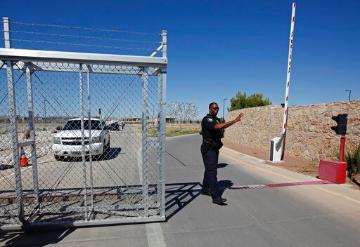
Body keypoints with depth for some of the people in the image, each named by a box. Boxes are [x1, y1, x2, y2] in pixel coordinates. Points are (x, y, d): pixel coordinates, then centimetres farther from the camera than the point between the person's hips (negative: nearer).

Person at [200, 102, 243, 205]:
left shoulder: (216, 120, 13)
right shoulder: (207, 119, -16)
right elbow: (217, 127, -33)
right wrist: (235, 120, -36)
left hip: (215, 148, 9)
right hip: (208, 149, -9)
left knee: (209, 170, 18)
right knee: (212, 172, -11)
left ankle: (205, 189, 33)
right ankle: (216, 197, -12)